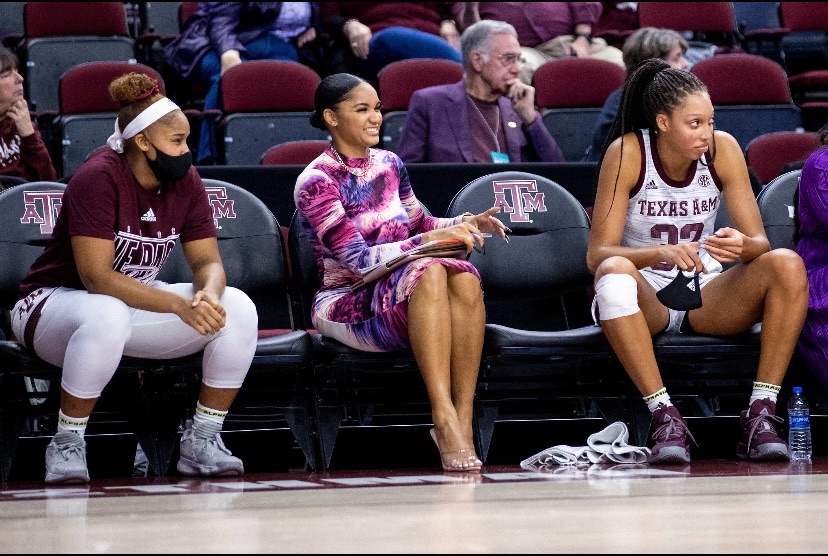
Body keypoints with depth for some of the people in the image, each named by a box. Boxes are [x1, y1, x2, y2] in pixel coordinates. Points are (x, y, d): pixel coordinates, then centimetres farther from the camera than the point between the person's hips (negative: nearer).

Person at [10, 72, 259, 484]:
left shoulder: (185, 180, -3)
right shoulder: (98, 177, -23)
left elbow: (207, 262, -2)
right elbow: (97, 277, -30)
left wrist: (208, 295, -28)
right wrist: (179, 304, -37)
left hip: (136, 302, 7)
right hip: (52, 304, -7)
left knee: (237, 310, -13)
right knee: (106, 317, -42)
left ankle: (201, 441, -5)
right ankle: (66, 445, -24)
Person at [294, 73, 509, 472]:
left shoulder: (389, 164, 12)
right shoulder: (316, 182, -8)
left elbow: (420, 225, 26)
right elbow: (358, 258, -17)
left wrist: (465, 225, 5)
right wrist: (429, 241, -24)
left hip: (407, 301, 5)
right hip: (347, 308, -5)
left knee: (464, 279, -29)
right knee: (428, 272, -36)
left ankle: (463, 421, -35)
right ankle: (444, 419, -44)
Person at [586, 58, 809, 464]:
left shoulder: (723, 149, -7)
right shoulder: (627, 153, -15)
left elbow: (760, 242, -8)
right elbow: (597, 255, -20)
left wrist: (743, 246, -33)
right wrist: (660, 252, -38)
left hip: (707, 295, 3)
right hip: (646, 297, -3)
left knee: (787, 266, -24)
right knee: (614, 273, -37)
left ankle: (760, 414, -27)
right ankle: (665, 417, -37)